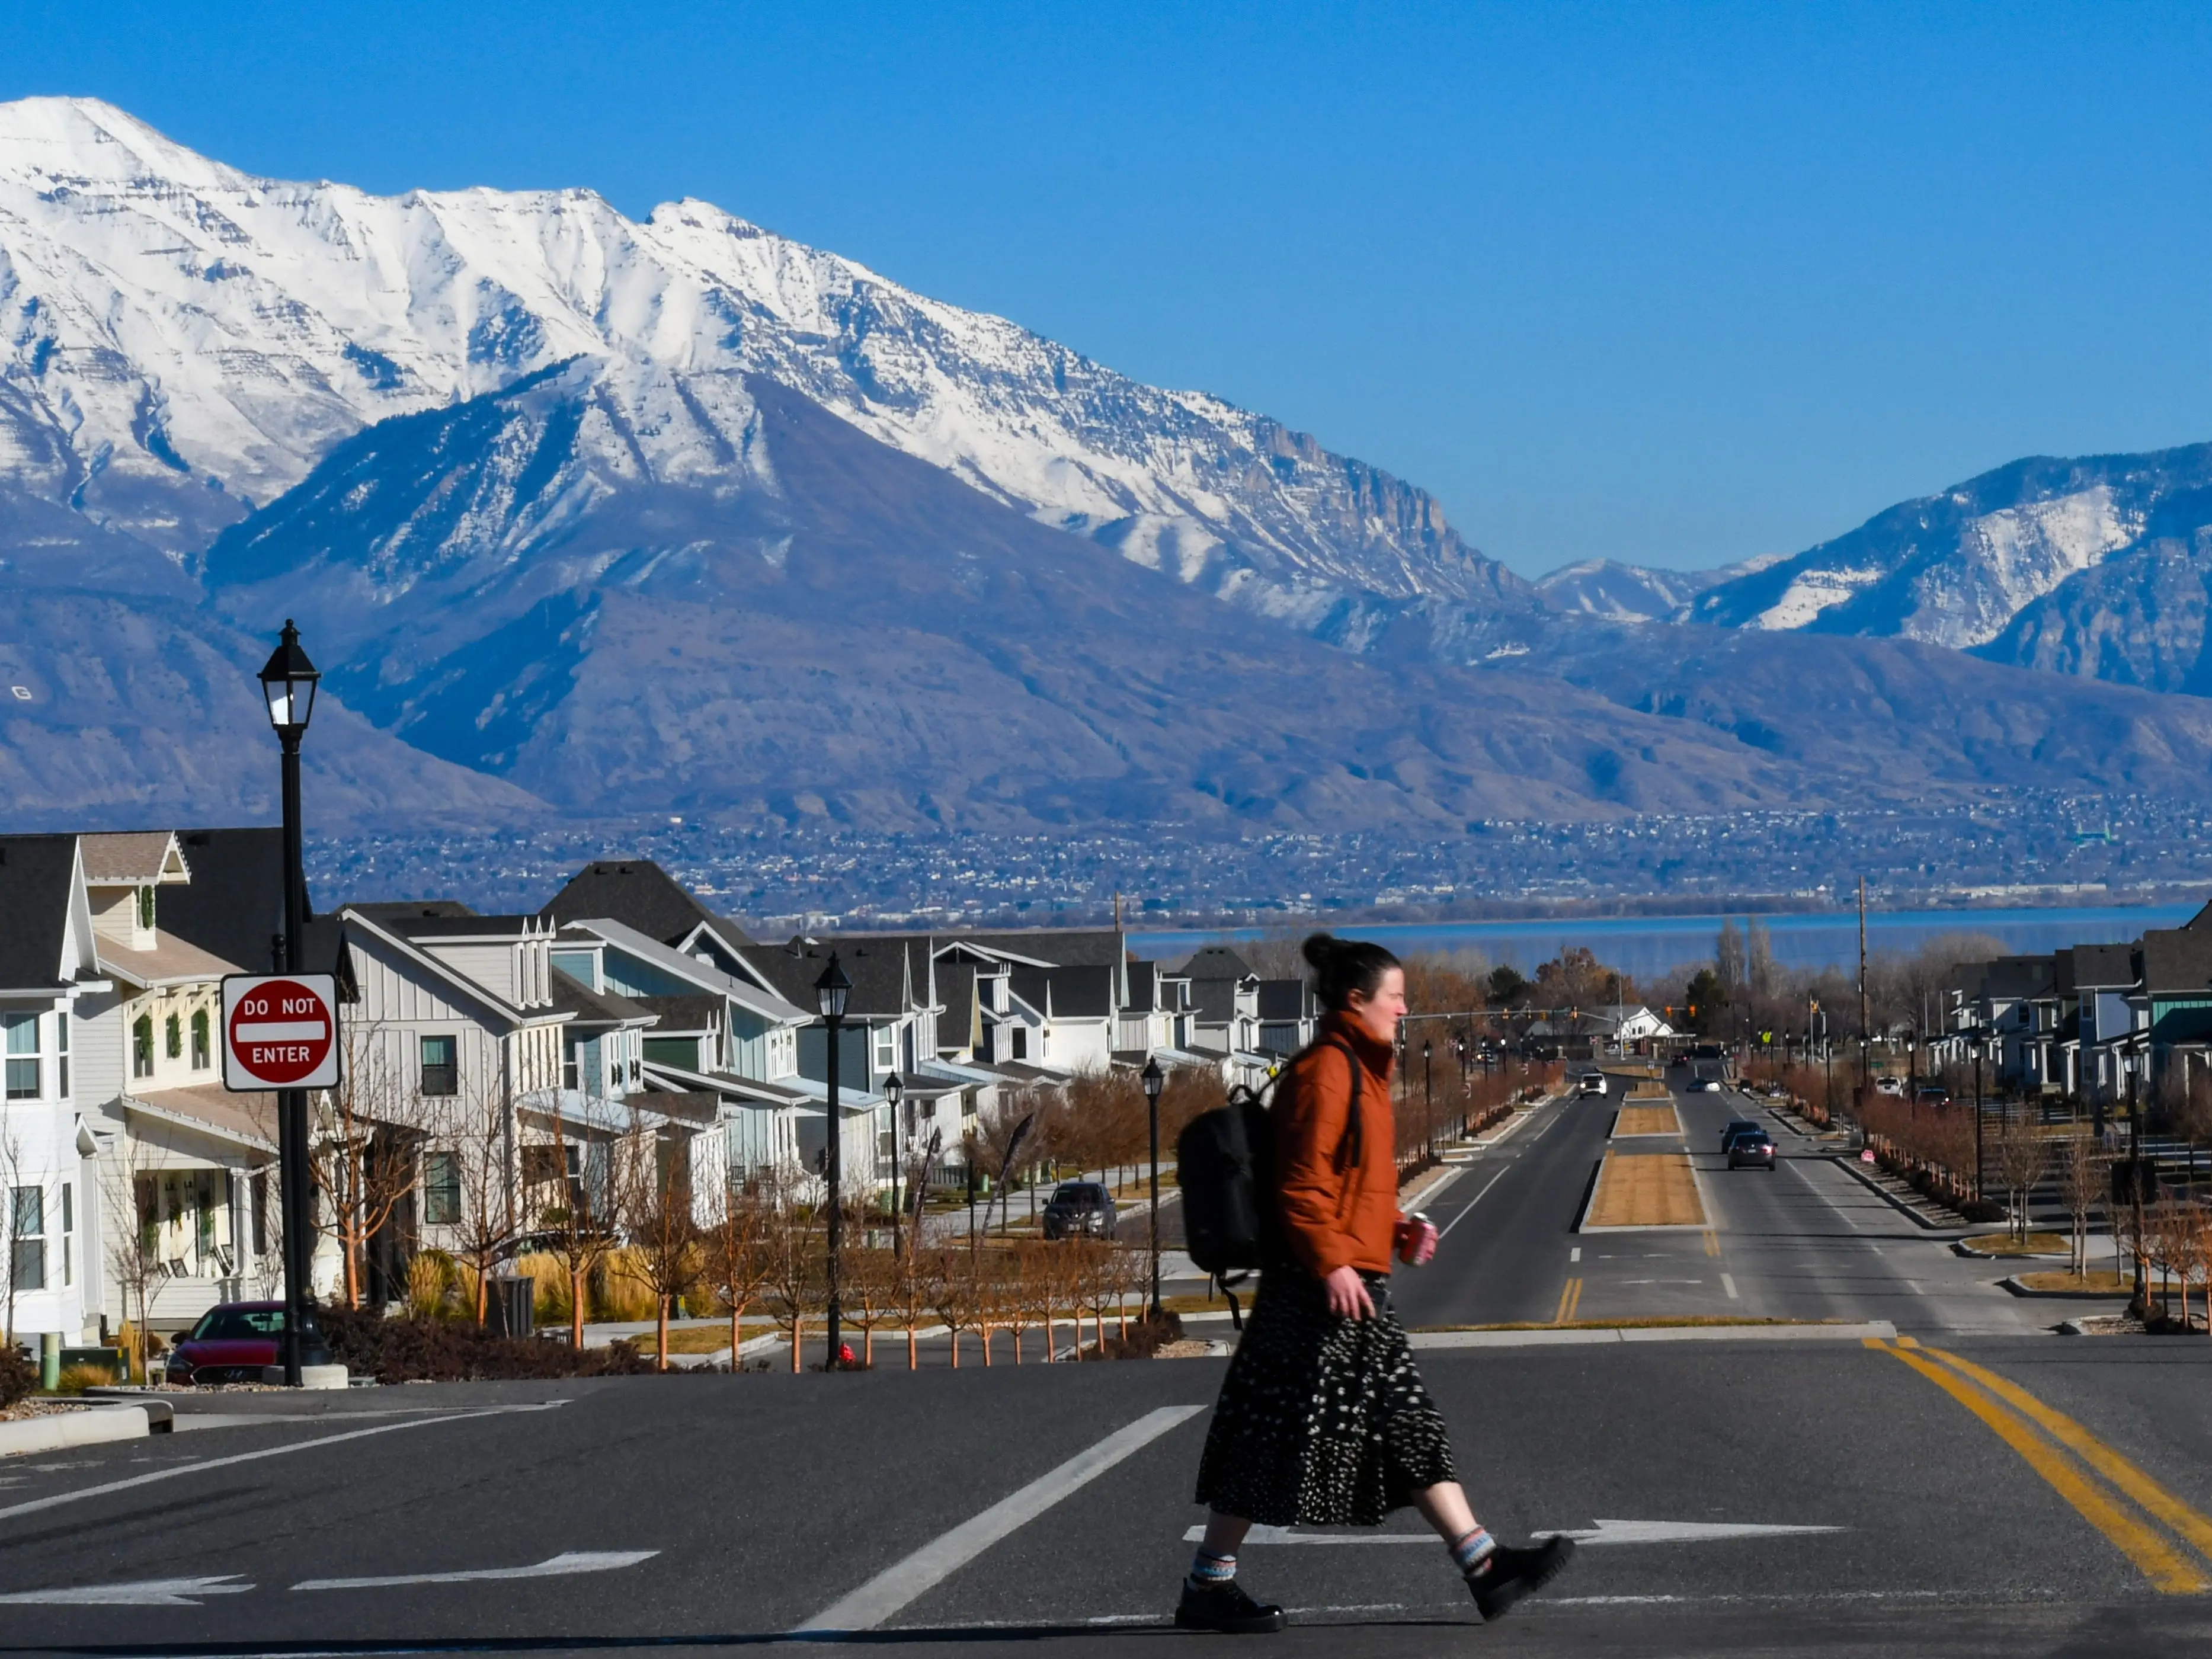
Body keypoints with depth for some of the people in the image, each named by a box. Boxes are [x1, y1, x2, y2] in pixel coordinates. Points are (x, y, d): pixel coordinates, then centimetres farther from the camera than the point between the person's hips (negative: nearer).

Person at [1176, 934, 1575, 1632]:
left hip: (1357, 1285, 11)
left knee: (1410, 1427, 7)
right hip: (1320, 1287, -11)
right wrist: (1332, 1264, -24)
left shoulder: (1359, 1072, 19)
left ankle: (1482, 1563, 6)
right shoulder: (1324, 1071, -13)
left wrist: (1398, 1229, 14)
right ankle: (1208, 1586, 1)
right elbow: (1302, 1183, -20)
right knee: (1281, 1435, -5)